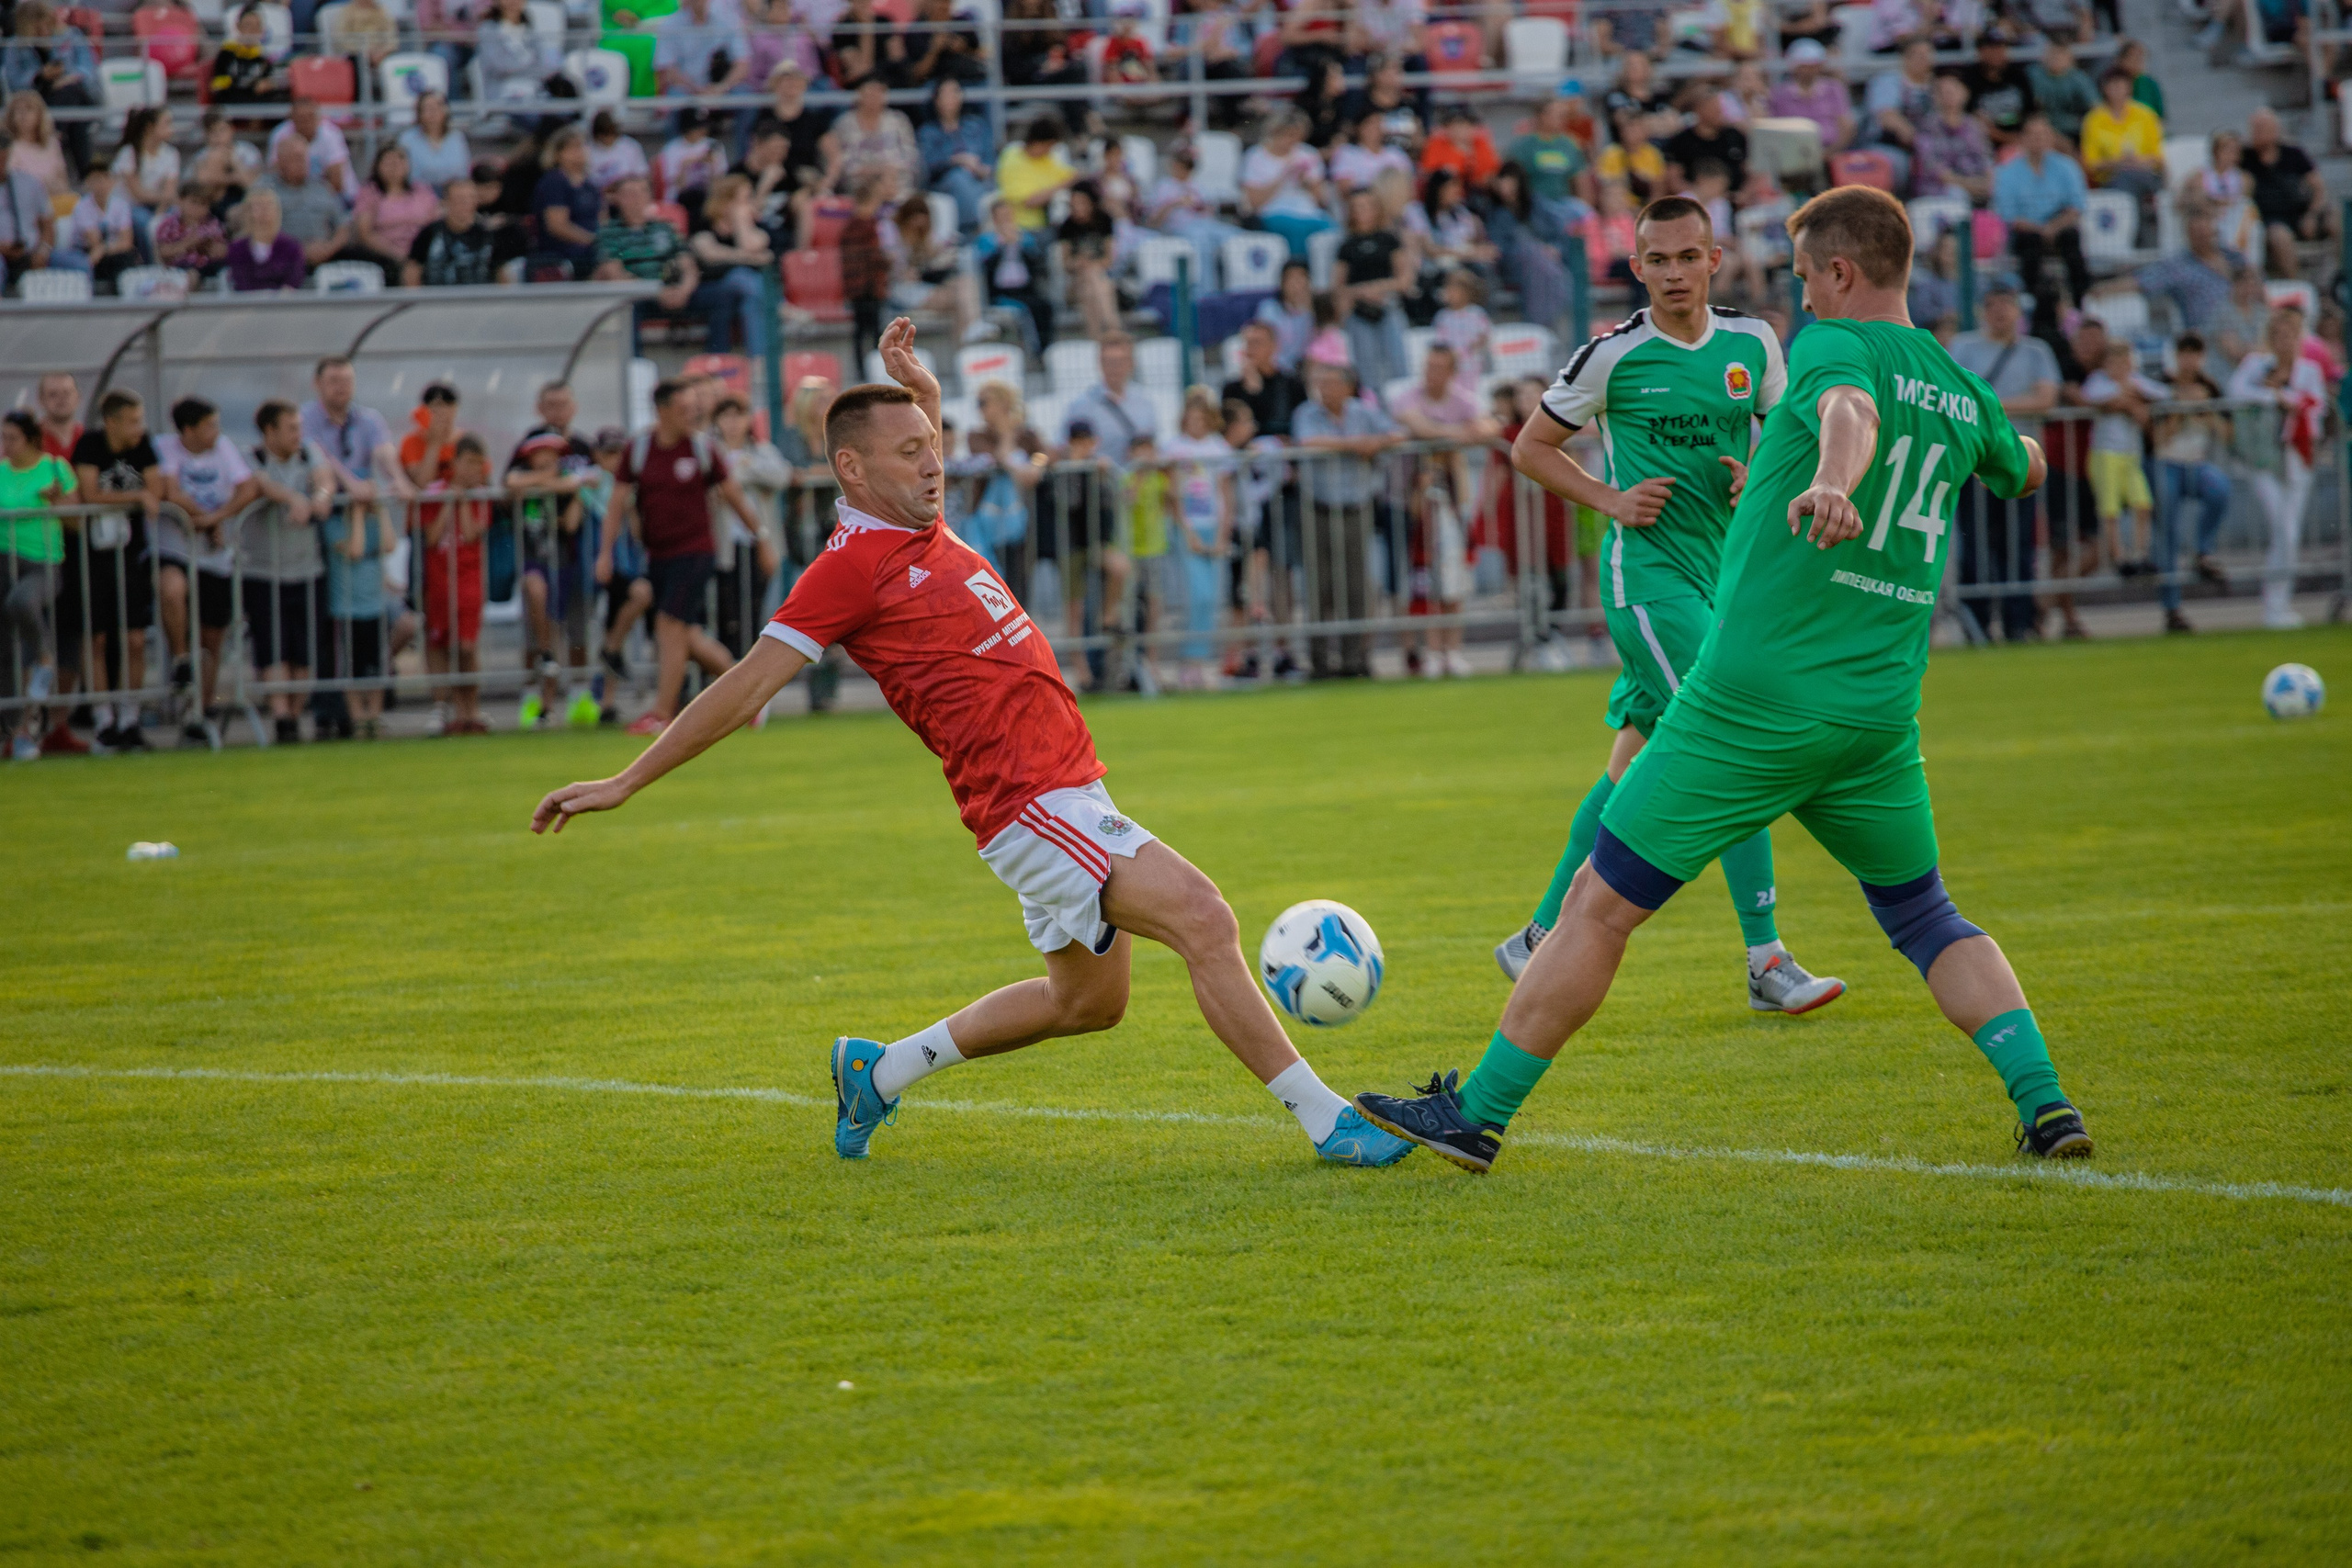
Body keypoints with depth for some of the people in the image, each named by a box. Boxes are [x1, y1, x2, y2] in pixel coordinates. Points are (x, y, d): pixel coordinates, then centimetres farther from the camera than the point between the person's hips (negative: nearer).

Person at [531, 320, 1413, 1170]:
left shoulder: (920, 533, 13)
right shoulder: (851, 565, -12)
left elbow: (918, 471, 40)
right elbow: (748, 688, -10)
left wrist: (926, 397, 20)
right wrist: (626, 784, -10)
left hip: (1067, 792, 10)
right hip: (1029, 804, -10)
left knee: (1086, 1000, 21)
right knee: (1202, 920, -20)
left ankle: (883, 1070, 33)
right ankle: (1324, 1120, -20)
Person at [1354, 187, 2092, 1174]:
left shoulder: (1836, 344, -7)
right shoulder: (1962, 393, 13)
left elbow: (1851, 410, -32)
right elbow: (2023, 469, 36)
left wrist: (1833, 482, -54)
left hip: (1755, 701, -6)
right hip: (1882, 714, 6)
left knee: (1601, 903, 0)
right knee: (1925, 919, 21)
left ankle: (1478, 1115, 4)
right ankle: (2044, 1102, 3)